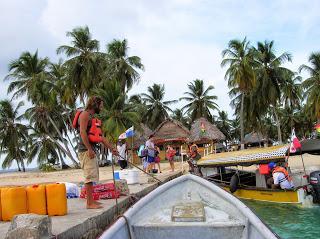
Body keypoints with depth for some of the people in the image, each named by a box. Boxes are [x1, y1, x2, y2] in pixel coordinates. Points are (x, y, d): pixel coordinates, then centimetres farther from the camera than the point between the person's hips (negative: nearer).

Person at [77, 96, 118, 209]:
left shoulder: (93, 117, 22)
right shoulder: (85, 114, -6)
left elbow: (100, 136, 23)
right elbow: (82, 132, -18)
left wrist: (111, 148, 20)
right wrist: (89, 149, -23)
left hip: (92, 150, 10)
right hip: (86, 150, -10)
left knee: (92, 177, 11)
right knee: (90, 176, -10)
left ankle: (91, 201, 17)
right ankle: (89, 203, -8)